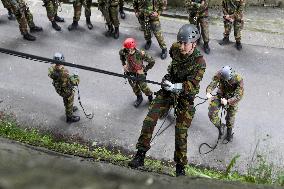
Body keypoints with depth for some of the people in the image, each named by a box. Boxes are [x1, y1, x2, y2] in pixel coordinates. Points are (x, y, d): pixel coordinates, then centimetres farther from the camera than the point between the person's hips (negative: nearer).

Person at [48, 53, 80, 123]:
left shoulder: (52, 69, -19)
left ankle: (70, 108, 61)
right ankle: (69, 118, 38)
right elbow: (73, 82, -33)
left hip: (58, 89, 7)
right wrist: (77, 78, -11)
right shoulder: (64, 72, -41)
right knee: (69, 103, 18)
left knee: (66, 100, 34)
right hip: (66, 90, -7)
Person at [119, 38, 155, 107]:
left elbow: (152, 61, -21)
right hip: (130, 73, 4)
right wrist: (123, 64, 5)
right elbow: (121, 53, 7)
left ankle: (150, 96, 40)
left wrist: (145, 70, -16)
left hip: (139, 74, -4)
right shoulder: (124, 51, -22)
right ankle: (139, 98, 47)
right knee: (134, 87, 19)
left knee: (143, 87, 8)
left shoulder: (141, 54, -33)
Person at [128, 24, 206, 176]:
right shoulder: (175, 48, -8)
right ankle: (140, 155, 5)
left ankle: (180, 167, 17)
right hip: (168, 89, 4)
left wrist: (176, 87, -39)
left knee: (181, 133, -1)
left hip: (185, 96, -4)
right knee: (149, 120, -7)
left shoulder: (199, 62, -22)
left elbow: (192, 85, -27)